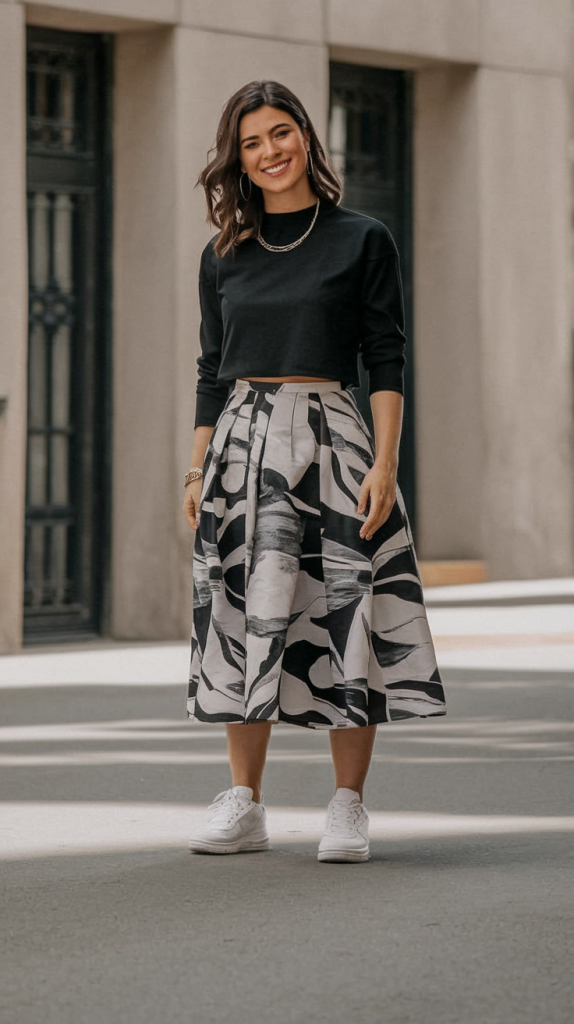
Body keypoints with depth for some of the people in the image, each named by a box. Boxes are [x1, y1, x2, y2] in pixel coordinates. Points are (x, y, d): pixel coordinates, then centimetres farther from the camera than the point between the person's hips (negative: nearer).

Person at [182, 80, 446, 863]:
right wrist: (197, 472, 8)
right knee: (245, 617, 2)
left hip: (330, 441, -3)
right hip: (241, 444, 3)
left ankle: (348, 809, 2)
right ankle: (243, 806, 9)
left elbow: (387, 365, -2)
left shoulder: (363, 242, 2)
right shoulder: (224, 257, 11)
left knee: (342, 618, -5)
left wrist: (385, 464, -11)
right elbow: (213, 371, 14)